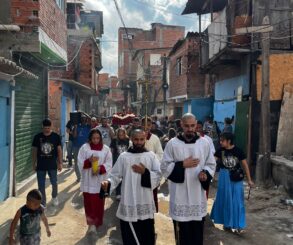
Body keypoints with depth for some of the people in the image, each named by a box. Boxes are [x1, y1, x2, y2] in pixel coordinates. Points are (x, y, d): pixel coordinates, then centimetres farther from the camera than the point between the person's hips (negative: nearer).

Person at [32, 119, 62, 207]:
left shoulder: (56, 136, -5)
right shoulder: (37, 137, -4)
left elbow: (59, 150, 1)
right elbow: (34, 151, 4)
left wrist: (60, 163, 0)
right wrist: (34, 164, 5)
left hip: (52, 165, 0)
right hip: (40, 165, 0)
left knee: (54, 183, 11)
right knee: (41, 186, 6)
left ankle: (54, 197, 41)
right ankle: (43, 203, 21)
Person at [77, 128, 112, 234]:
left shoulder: (106, 149, 1)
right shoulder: (84, 148, 0)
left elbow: (108, 164, -2)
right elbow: (80, 163, -3)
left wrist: (100, 168, -19)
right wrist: (89, 161, -21)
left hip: (100, 181, 1)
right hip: (88, 181, -1)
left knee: (99, 203, 8)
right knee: (89, 202, -2)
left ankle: (96, 223, 23)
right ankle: (91, 223, 4)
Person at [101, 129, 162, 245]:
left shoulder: (151, 156, 3)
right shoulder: (123, 156, 2)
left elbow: (159, 176, -2)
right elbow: (115, 176, 2)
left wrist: (145, 172, -17)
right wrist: (108, 183, -17)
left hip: (145, 203, 1)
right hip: (129, 203, -1)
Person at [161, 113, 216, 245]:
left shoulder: (204, 143, 2)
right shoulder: (172, 144, -5)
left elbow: (211, 164, 8)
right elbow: (164, 167, -3)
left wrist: (206, 173, -12)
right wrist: (182, 165, -15)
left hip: (198, 195, 2)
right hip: (179, 196, -2)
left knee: (197, 232, 13)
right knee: (182, 233, 7)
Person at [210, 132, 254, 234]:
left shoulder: (238, 151, -9)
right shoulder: (220, 151, -3)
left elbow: (245, 165, -2)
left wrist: (249, 180, 1)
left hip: (236, 178, -2)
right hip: (224, 178, 2)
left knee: (237, 201, 3)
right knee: (225, 200, 10)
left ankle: (238, 225, 14)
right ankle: (227, 222, 26)